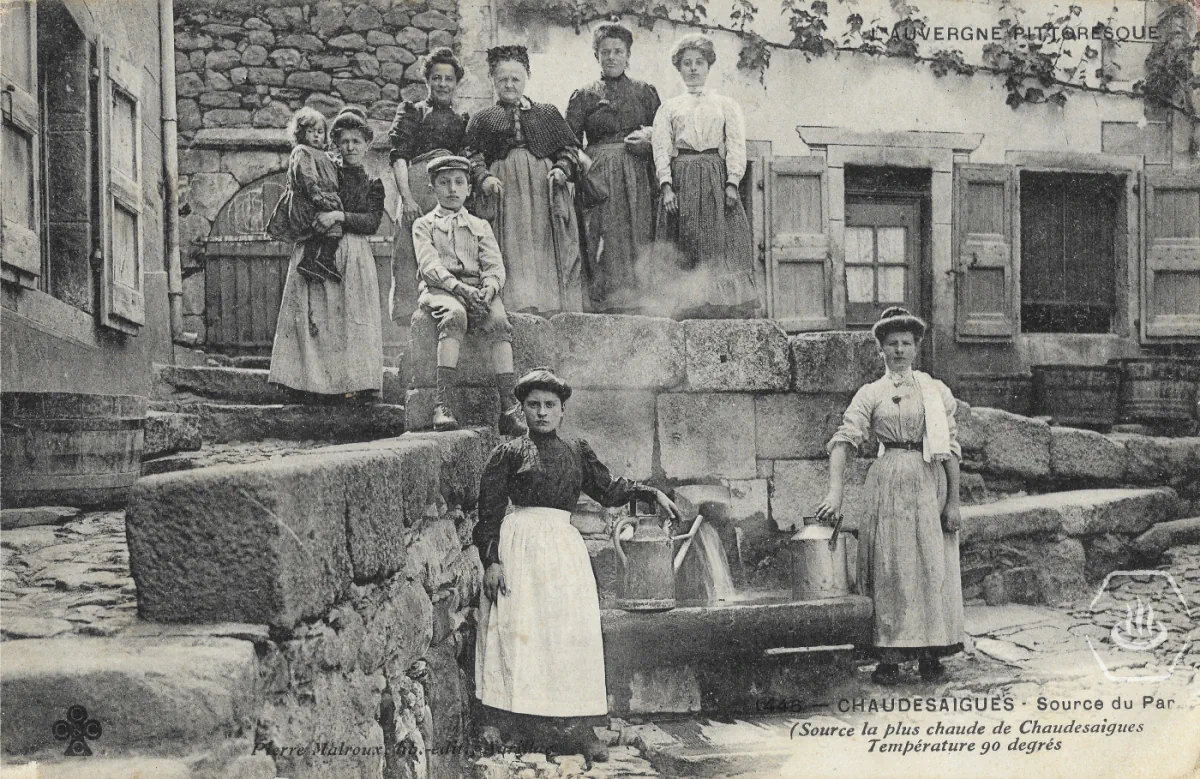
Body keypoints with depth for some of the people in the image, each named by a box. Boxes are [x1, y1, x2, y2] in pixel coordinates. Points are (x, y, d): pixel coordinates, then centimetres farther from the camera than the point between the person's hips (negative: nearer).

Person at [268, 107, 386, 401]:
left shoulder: (372, 185, 12)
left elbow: (372, 221, -4)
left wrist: (339, 216, -17)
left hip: (353, 257, 0)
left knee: (353, 316, -7)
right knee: (315, 316, -8)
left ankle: (355, 382, -7)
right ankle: (320, 380, -8)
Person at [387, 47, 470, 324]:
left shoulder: (462, 121, 25)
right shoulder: (413, 111, 12)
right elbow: (399, 157, 2)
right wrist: (406, 197, -11)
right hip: (419, 184, -4)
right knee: (411, 255, -11)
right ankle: (409, 313, -11)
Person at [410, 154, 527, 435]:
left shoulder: (480, 226, 22)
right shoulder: (423, 224, 14)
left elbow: (495, 266, 9)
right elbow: (429, 266, -3)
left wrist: (489, 288, -16)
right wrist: (459, 288, -20)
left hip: (478, 290, 3)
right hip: (440, 289, -3)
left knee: (499, 320, -30)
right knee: (454, 315, -38)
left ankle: (509, 405, -37)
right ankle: (443, 404, -45)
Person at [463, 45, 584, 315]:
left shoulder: (548, 113, 20)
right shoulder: (482, 119, 17)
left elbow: (570, 146, 16)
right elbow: (472, 154, 7)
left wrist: (561, 169, -3)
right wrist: (483, 177, -11)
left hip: (544, 189, 1)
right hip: (505, 188, -1)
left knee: (548, 249, -6)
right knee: (514, 251, -12)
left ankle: (553, 305, -7)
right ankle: (521, 304, -17)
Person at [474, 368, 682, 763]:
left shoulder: (577, 451, 15)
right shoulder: (509, 453, 2)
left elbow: (607, 489, 22)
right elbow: (489, 511, 0)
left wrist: (653, 493, 12)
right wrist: (491, 561, -8)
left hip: (564, 547, 4)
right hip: (519, 546, -4)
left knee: (573, 634, -2)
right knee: (516, 631, -7)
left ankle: (575, 728, 0)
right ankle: (498, 721, -3)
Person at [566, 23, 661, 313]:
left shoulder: (645, 92, 14)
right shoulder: (584, 96, 10)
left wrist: (649, 139, -6)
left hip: (637, 178, 1)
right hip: (598, 177, -1)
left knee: (636, 240, -4)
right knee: (605, 242, -8)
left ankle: (634, 303, -1)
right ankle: (606, 303, -6)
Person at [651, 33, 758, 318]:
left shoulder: (726, 105, 15)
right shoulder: (668, 108, 16)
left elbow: (736, 147, 5)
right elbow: (661, 148, 5)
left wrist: (732, 184, -9)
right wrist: (667, 186, -9)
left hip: (716, 179, 0)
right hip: (681, 179, 0)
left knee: (721, 246, -8)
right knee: (684, 249, -5)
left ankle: (725, 308, -9)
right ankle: (685, 307, -6)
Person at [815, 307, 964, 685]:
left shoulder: (936, 390, 9)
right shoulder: (871, 394, 5)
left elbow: (950, 448, 7)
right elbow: (844, 439, -5)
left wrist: (953, 501, 1)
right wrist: (835, 491, -19)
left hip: (930, 484, 1)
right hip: (889, 483, -1)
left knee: (933, 567, 2)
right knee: (890, 569, -2)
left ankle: (930, 654, 11)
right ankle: (889, 657, 2)